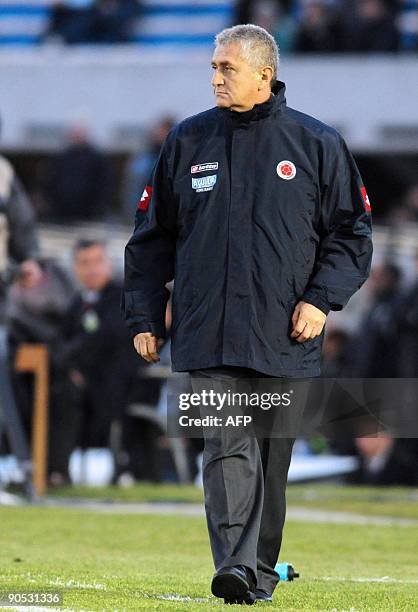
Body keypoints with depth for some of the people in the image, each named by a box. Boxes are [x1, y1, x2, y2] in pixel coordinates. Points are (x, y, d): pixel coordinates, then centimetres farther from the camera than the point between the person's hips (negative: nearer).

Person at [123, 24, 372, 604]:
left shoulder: (317, 144, 4)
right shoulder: (187, 142, 9)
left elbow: (351, 232, 7)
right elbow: (152, 237, 14)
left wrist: (321, 299, -7)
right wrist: (144, 317, 8)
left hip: (284, 338, 0)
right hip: (208, 333, 0)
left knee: (272, 457, 8)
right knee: (229, 448, -15)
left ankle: (262, 567, 21)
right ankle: (235, 566, -24)